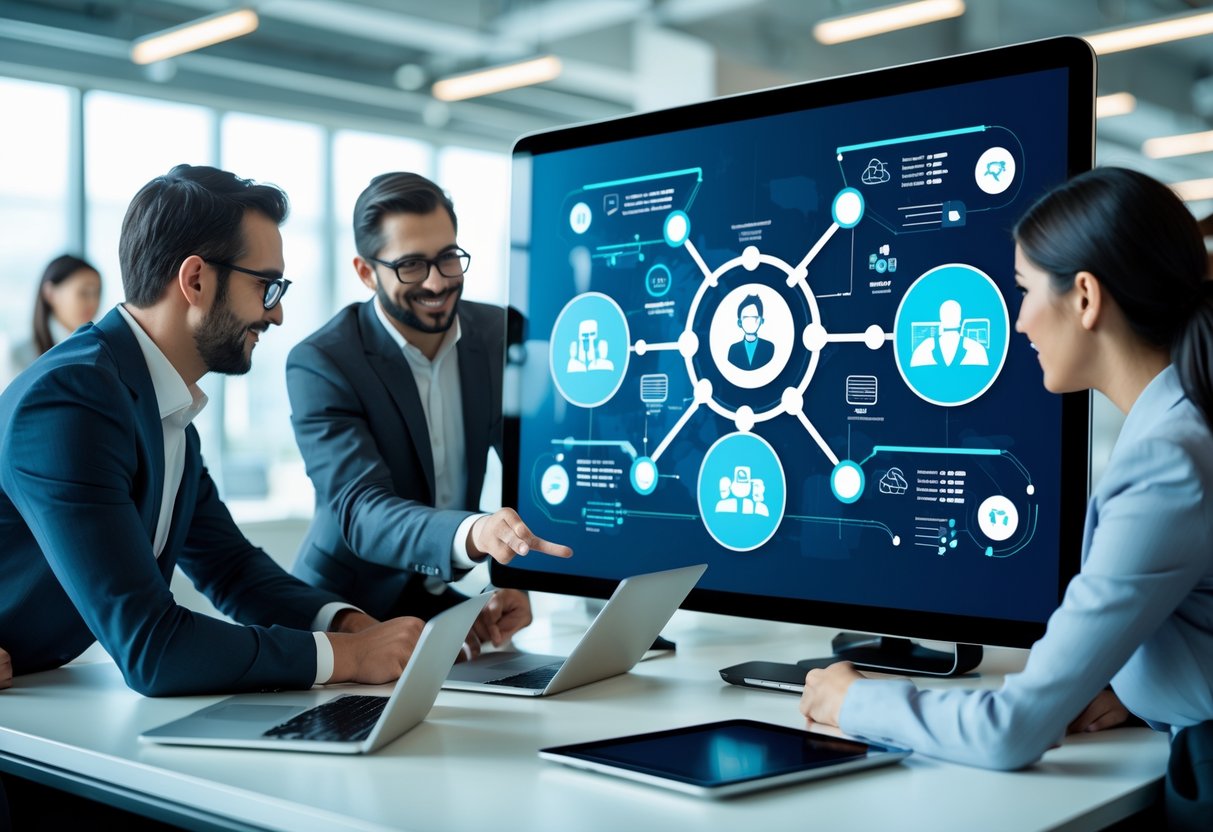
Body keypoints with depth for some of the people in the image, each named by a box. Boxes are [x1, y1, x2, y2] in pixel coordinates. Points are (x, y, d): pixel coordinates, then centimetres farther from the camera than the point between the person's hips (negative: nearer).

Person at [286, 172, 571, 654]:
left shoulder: (499, 336, -2)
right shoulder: (318, 363, -17)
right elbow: (361, 511, -27)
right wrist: (474, 534, -48)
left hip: (453, 601, 5)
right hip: (347, 610, -4)